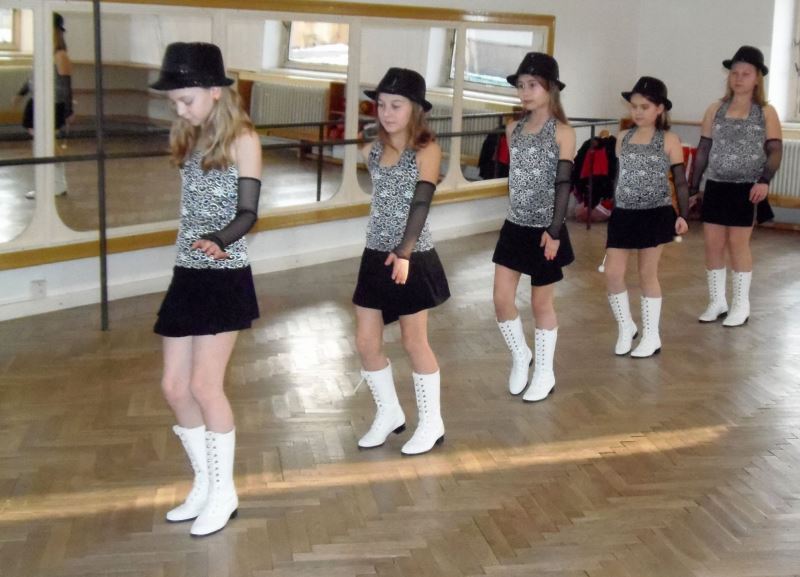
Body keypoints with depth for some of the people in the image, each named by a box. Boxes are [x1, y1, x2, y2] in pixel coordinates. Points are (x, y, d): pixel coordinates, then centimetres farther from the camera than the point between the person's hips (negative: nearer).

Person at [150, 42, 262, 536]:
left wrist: (218, 242, -31)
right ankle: (205, 486, 22)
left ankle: (224, 492, 8)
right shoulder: (191, 140, 12)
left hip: (225, 278, -7)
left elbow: (248, 213, -13)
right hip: (187, 276, 7)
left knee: (204, 385, -8)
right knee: (175, 386, 6)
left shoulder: (242, 140, -8)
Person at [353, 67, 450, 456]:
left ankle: (431, 424, 21)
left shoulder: (427, 150, -11)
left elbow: (421, 204, -21)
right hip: (376, 256, 6)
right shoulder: (372, 151, 5)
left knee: (414, 342, 5)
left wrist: (404, 253, -30)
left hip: (412, 259, -5)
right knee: (366, 342, 7)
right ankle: (389, 413, 28)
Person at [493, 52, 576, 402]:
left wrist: (554, 230, -17)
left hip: (545, 230, -5)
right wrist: (519, 217, 16)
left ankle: (544, 373, 22)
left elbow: (563, 184, -13)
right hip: (515, 226, 5)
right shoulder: (513, 130, 6)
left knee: (542, 302, 7)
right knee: (502, 299, 1)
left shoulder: (562, 132, -10)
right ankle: (520, 356, 27)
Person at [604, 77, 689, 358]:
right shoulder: (623, 138, 8)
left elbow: (680, 180, -3)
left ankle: (651, 336, 16)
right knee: (612, 273, -3)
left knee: (647, 274, 3)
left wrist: (683, 215, -11)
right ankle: (626, 327, 18)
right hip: (623, 215, 4)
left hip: (655, 215, -4)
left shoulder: (669, 140, -4)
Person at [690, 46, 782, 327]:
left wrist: (764, 181, -23)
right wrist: (692, 187, 8)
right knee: (712, 244, 4)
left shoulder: (766, 113, -2)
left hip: (746, 189, -3)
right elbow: (703, 149, 9)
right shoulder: (716, 109, 7)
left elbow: (774, 151, -7)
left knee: (738, 244, 1)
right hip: (716, 187, 3)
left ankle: (741, 305, 14)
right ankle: (717, 301, 17)